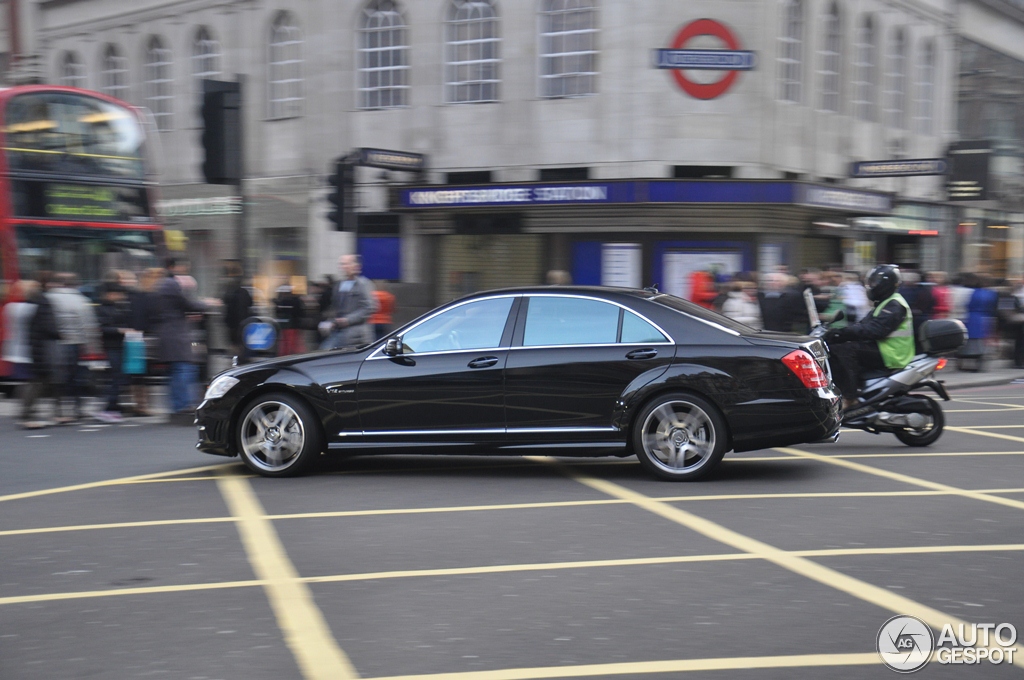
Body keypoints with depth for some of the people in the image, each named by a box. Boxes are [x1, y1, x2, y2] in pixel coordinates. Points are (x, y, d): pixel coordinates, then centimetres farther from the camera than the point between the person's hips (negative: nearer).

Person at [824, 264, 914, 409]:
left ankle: (849, 399, -28)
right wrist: (839, 331, 0)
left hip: (890, 355, -11)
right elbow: (865, 324, 15)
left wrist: (842, 333, -29)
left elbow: (874, 329, -26)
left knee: (845, 350, -25)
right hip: (881, 349, 11)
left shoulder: (894, 305, -13)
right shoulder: (885, 303, 21)